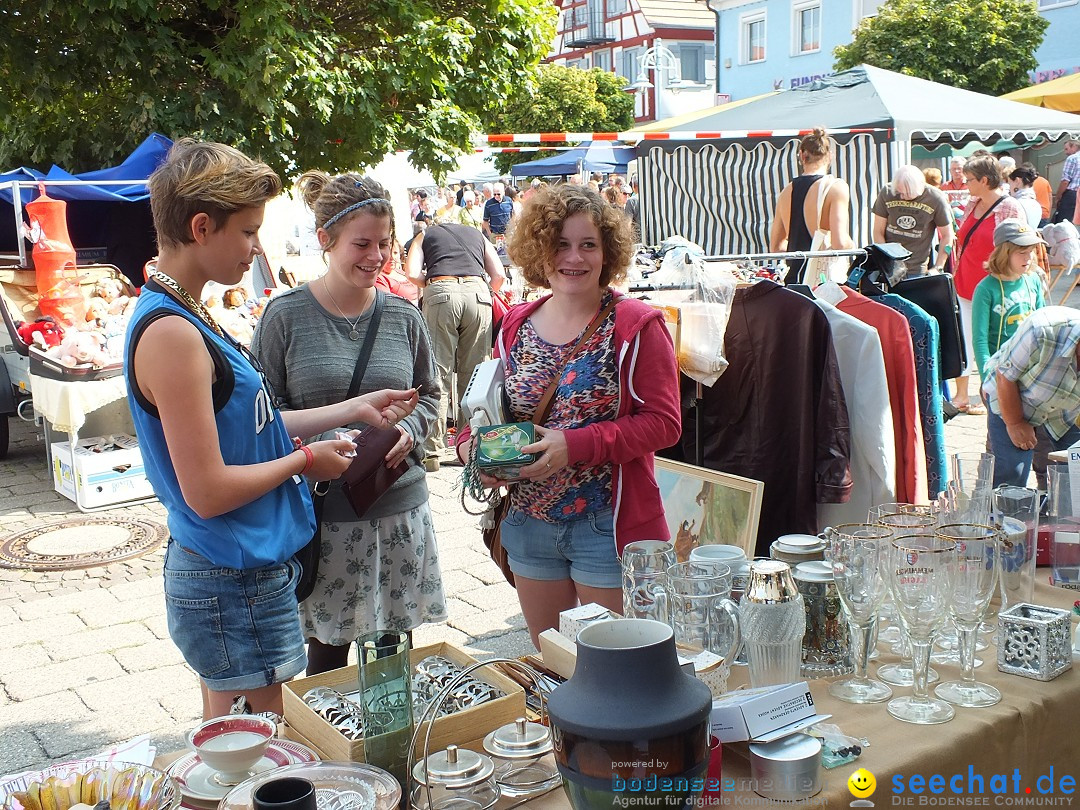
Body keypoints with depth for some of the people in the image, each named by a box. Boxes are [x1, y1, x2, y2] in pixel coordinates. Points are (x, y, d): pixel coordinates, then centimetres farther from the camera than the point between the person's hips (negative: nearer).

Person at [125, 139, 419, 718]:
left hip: (245, 570, 10)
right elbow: (207, 491, -24)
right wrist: (306, 459, -10)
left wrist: (355, 409, 14)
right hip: (233, 587, -10)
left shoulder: (186, 317, 9)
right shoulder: (170, 333, -22)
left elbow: (245, 428, 13)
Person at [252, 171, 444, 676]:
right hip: (321, 512, -3)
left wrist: (409, 431, -5)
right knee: (327, 649, 8)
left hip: (400, 507, 3)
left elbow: (429, 397, 16)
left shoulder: (403, 318, 6)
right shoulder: (285, 317, -4)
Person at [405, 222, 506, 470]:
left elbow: (412, 273, 9)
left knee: (438, 373, -1)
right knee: (473, 376, 8)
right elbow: (499, 276, 17)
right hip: (478, 291, 2)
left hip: (441, 291, -2)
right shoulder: (478, 235, 32)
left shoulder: (426, 235, 27)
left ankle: (431, 451, -5)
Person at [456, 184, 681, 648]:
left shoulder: (635, 325, -10)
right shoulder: (516, 326, 6)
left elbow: (663, 423, -15)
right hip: (530, 523, 5)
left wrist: (576, 445, -24)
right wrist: (471, 444, -6)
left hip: (607, 524, -5)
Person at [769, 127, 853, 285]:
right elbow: (840, 243, -15)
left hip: (793, 278, 5)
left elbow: (775, 247, 18)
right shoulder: (836, 187, -5)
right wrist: (853, 246, 7)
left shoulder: (787, 191, 11)